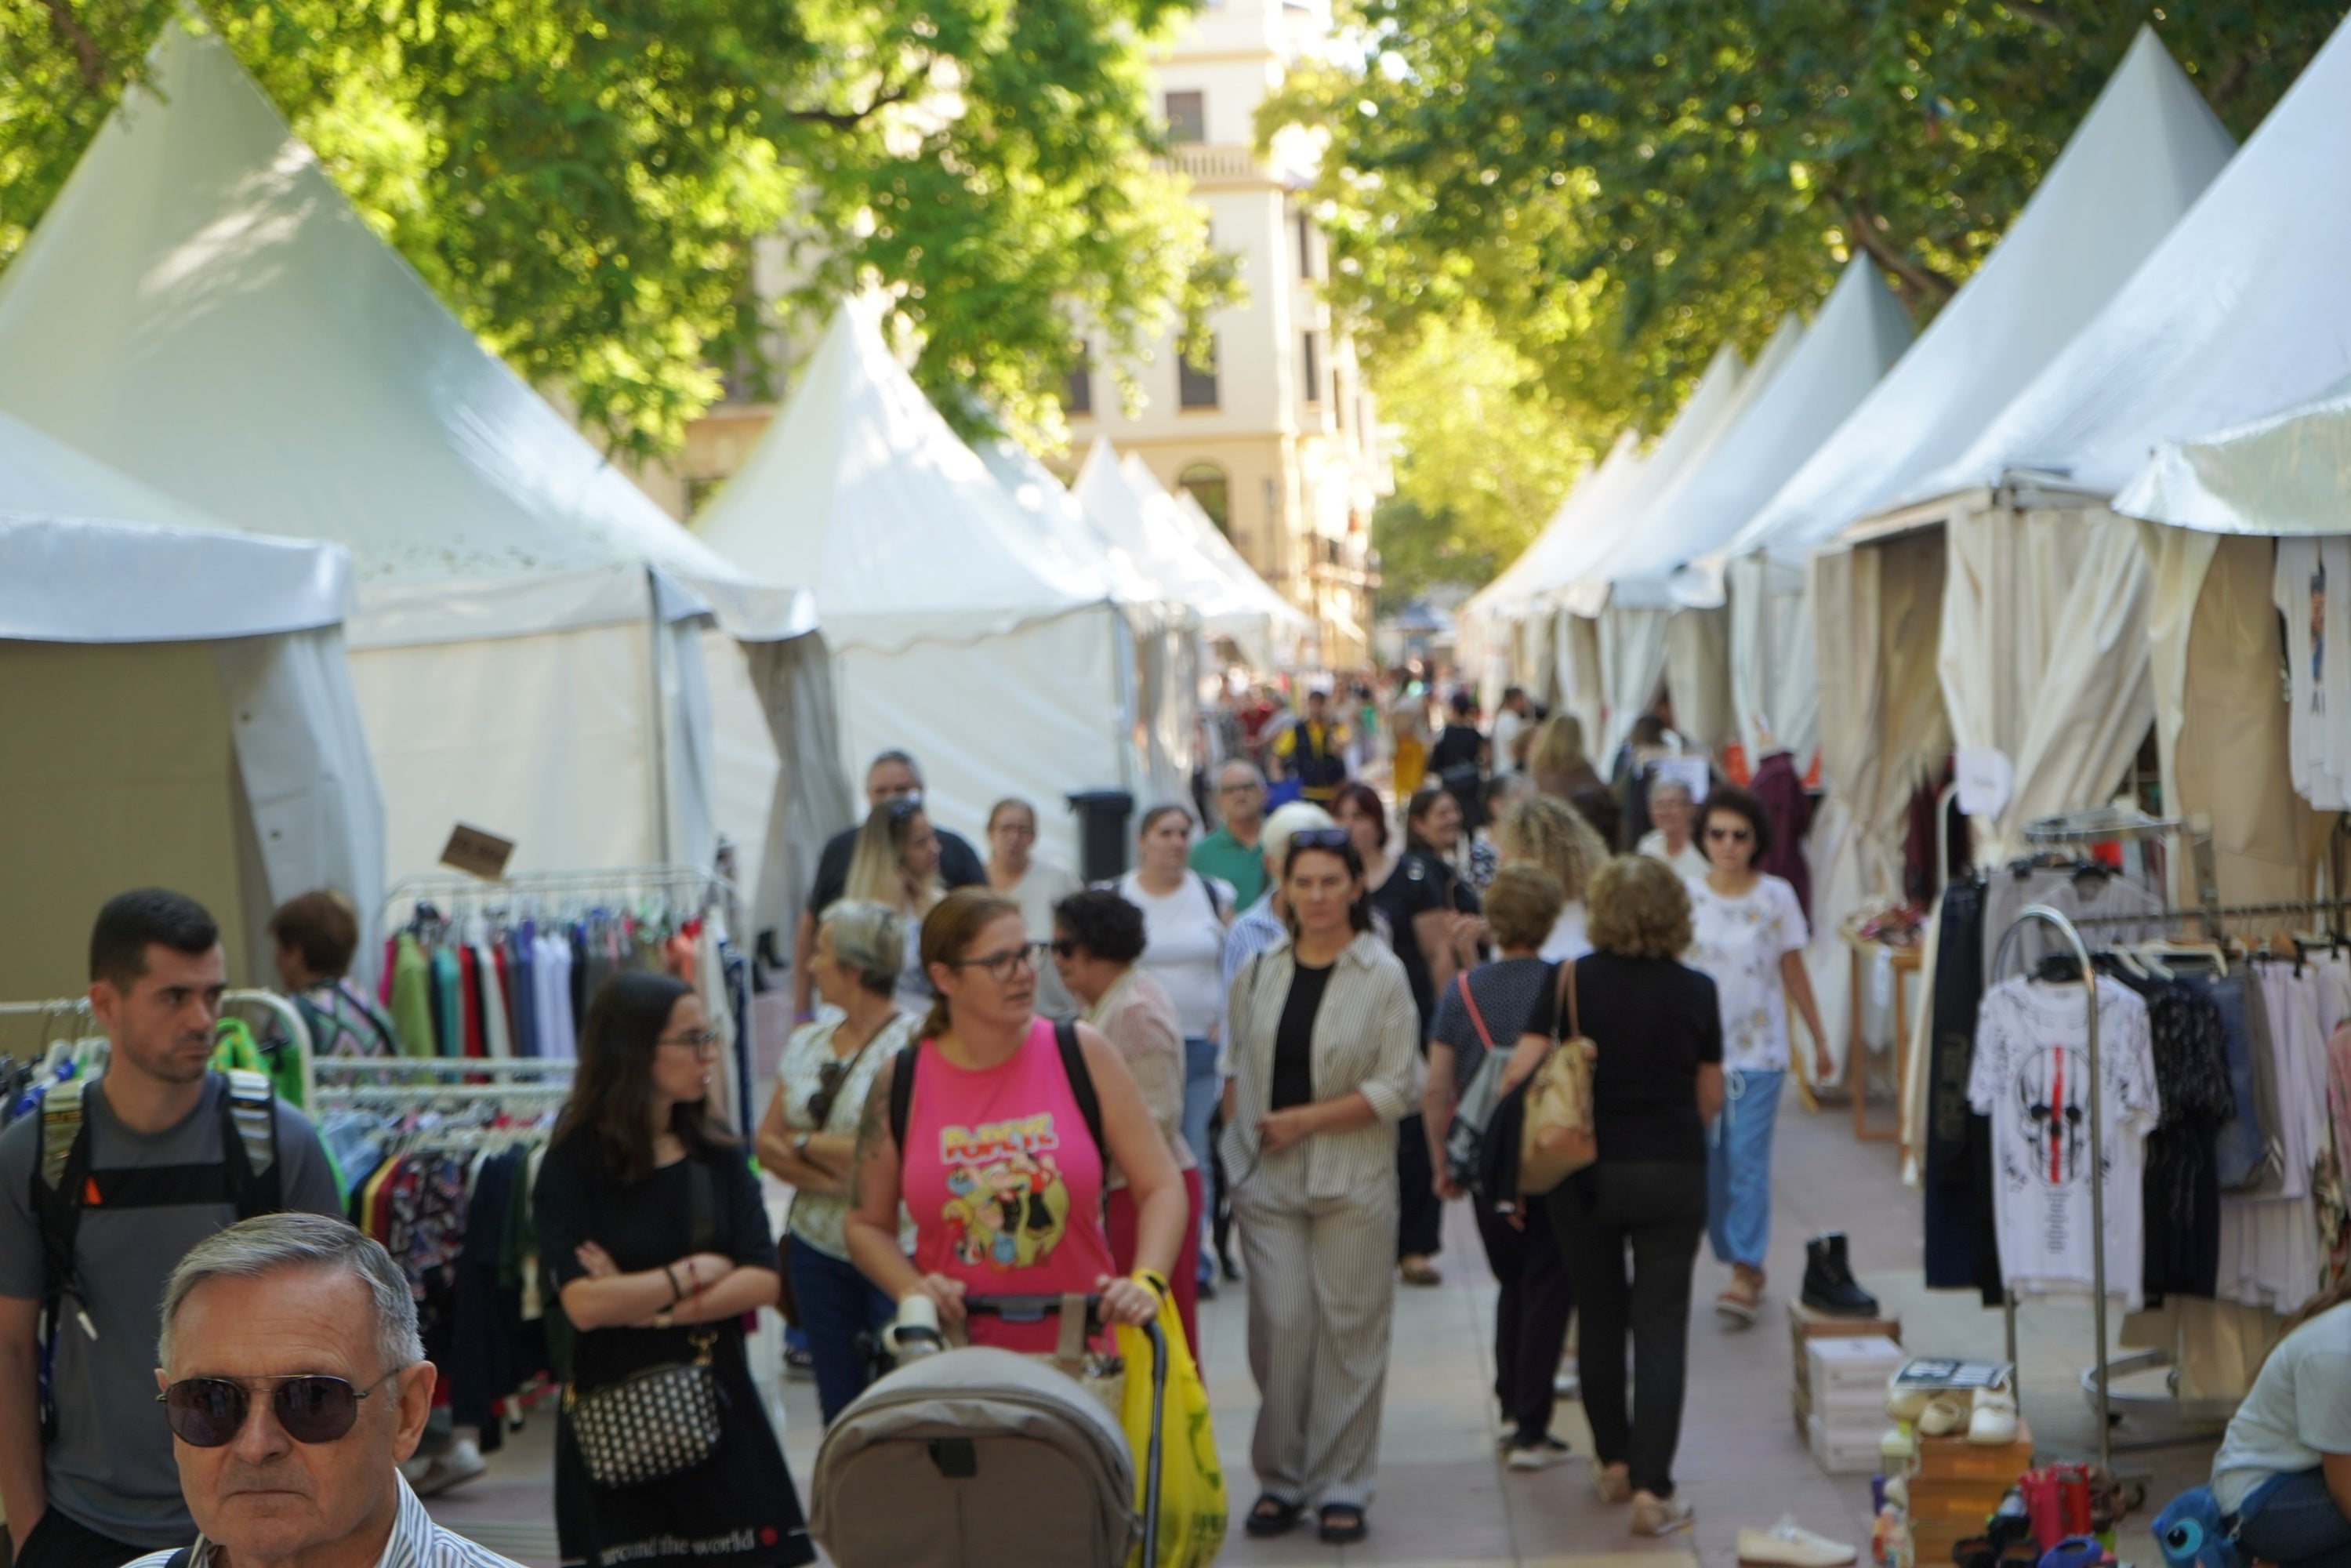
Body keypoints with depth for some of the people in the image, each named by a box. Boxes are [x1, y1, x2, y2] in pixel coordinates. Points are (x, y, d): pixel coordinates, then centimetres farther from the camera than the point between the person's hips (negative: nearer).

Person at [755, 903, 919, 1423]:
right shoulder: (807, 1042, 11)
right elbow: (767, 1141, 10)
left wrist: (805, 1144, -5)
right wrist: (827, 1176, -9)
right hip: (819, 1248, 7)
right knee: (838, 1407, 11)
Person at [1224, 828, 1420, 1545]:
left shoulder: (1383, 976, -3)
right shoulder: (1257, 972, 8)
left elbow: (1394, 1090, -7)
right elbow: (1236, 1069, 16)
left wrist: (1305, 1120, -12)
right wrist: (1239, 1144, 5)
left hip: (1352, 1178, -2)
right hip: (1267, 1179, 2)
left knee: (1350, 1327, 0)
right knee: (1280, 1323, -2)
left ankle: (1341, 1487, 10)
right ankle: (1279, 1479, 11)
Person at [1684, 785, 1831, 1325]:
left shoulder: (1776, 897, 0)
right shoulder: (1685, 897, 1)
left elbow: (1793, 972, 8)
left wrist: (1818, 1040, 12)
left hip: (1758, 1051, -2)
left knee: (1747, 1160, -9)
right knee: (1711, 1163, 4)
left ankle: (1745, 1274, -8)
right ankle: (1741, 1266, 17)